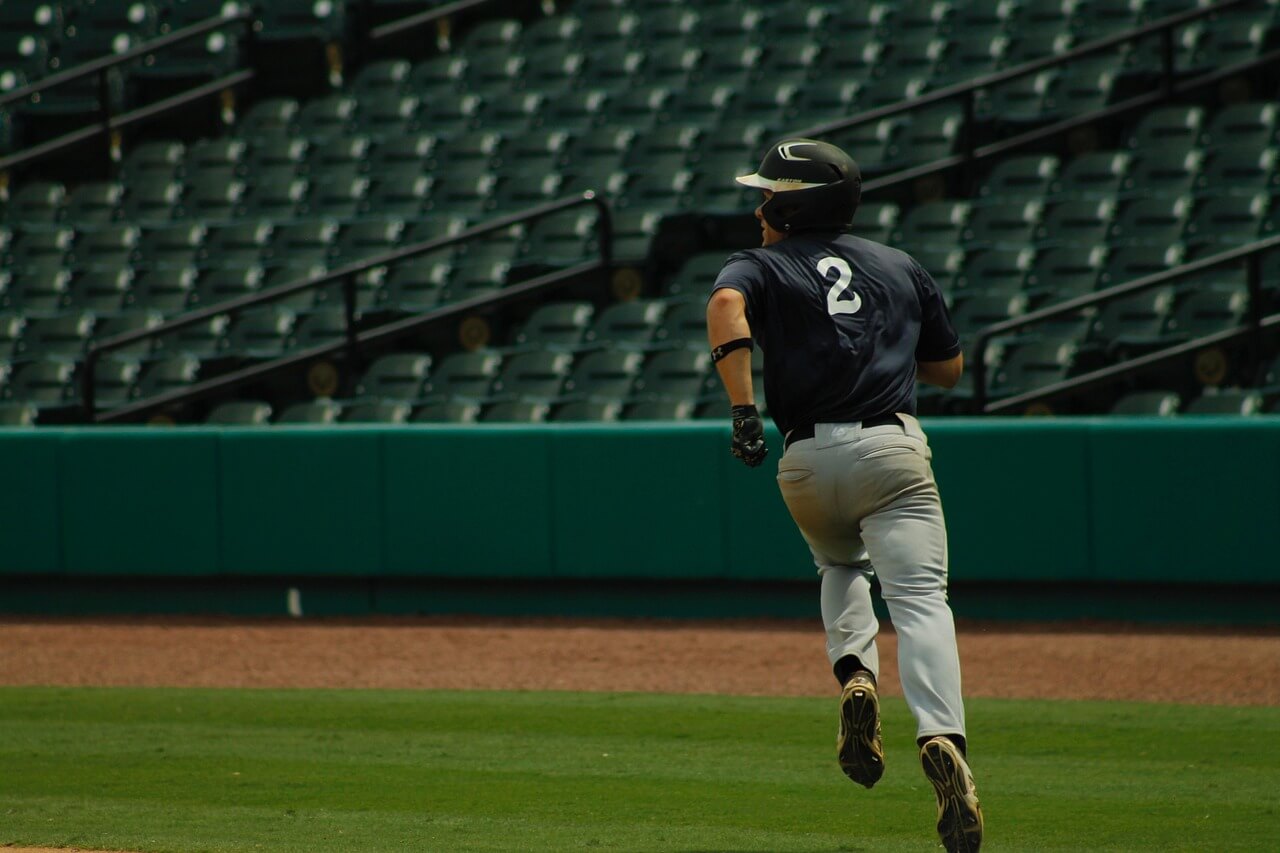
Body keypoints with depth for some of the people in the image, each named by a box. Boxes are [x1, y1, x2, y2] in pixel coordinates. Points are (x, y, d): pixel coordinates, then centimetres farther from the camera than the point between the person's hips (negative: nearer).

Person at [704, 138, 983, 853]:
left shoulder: (760, 267, 12)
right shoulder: (901, 266, 20)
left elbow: (727, 305, -13)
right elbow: (950, 368, 25)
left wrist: (743, 406, -20)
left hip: (808, 459, 0)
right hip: (893, 447, 0)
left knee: (841, 564, 31)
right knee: (919, 598, -12)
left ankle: (856, 677, 5)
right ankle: (942, 739, -35)